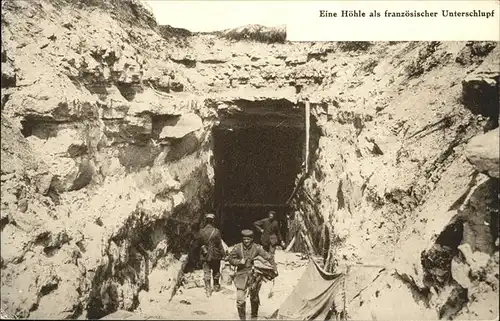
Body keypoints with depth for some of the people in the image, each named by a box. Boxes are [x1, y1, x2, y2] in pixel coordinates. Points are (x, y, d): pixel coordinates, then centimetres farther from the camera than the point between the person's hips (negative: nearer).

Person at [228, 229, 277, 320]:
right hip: (241, 275, -1)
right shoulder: (237, 248, -10)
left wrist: (274, 269, -7)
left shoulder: (257, 248, -10)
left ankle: (254, 316, 39)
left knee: (254, 298, 17)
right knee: (240, 299, -9)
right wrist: (239, 261, -18)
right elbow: (230, 259, 0)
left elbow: (269, 257, -4)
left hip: (254, 276, 1)